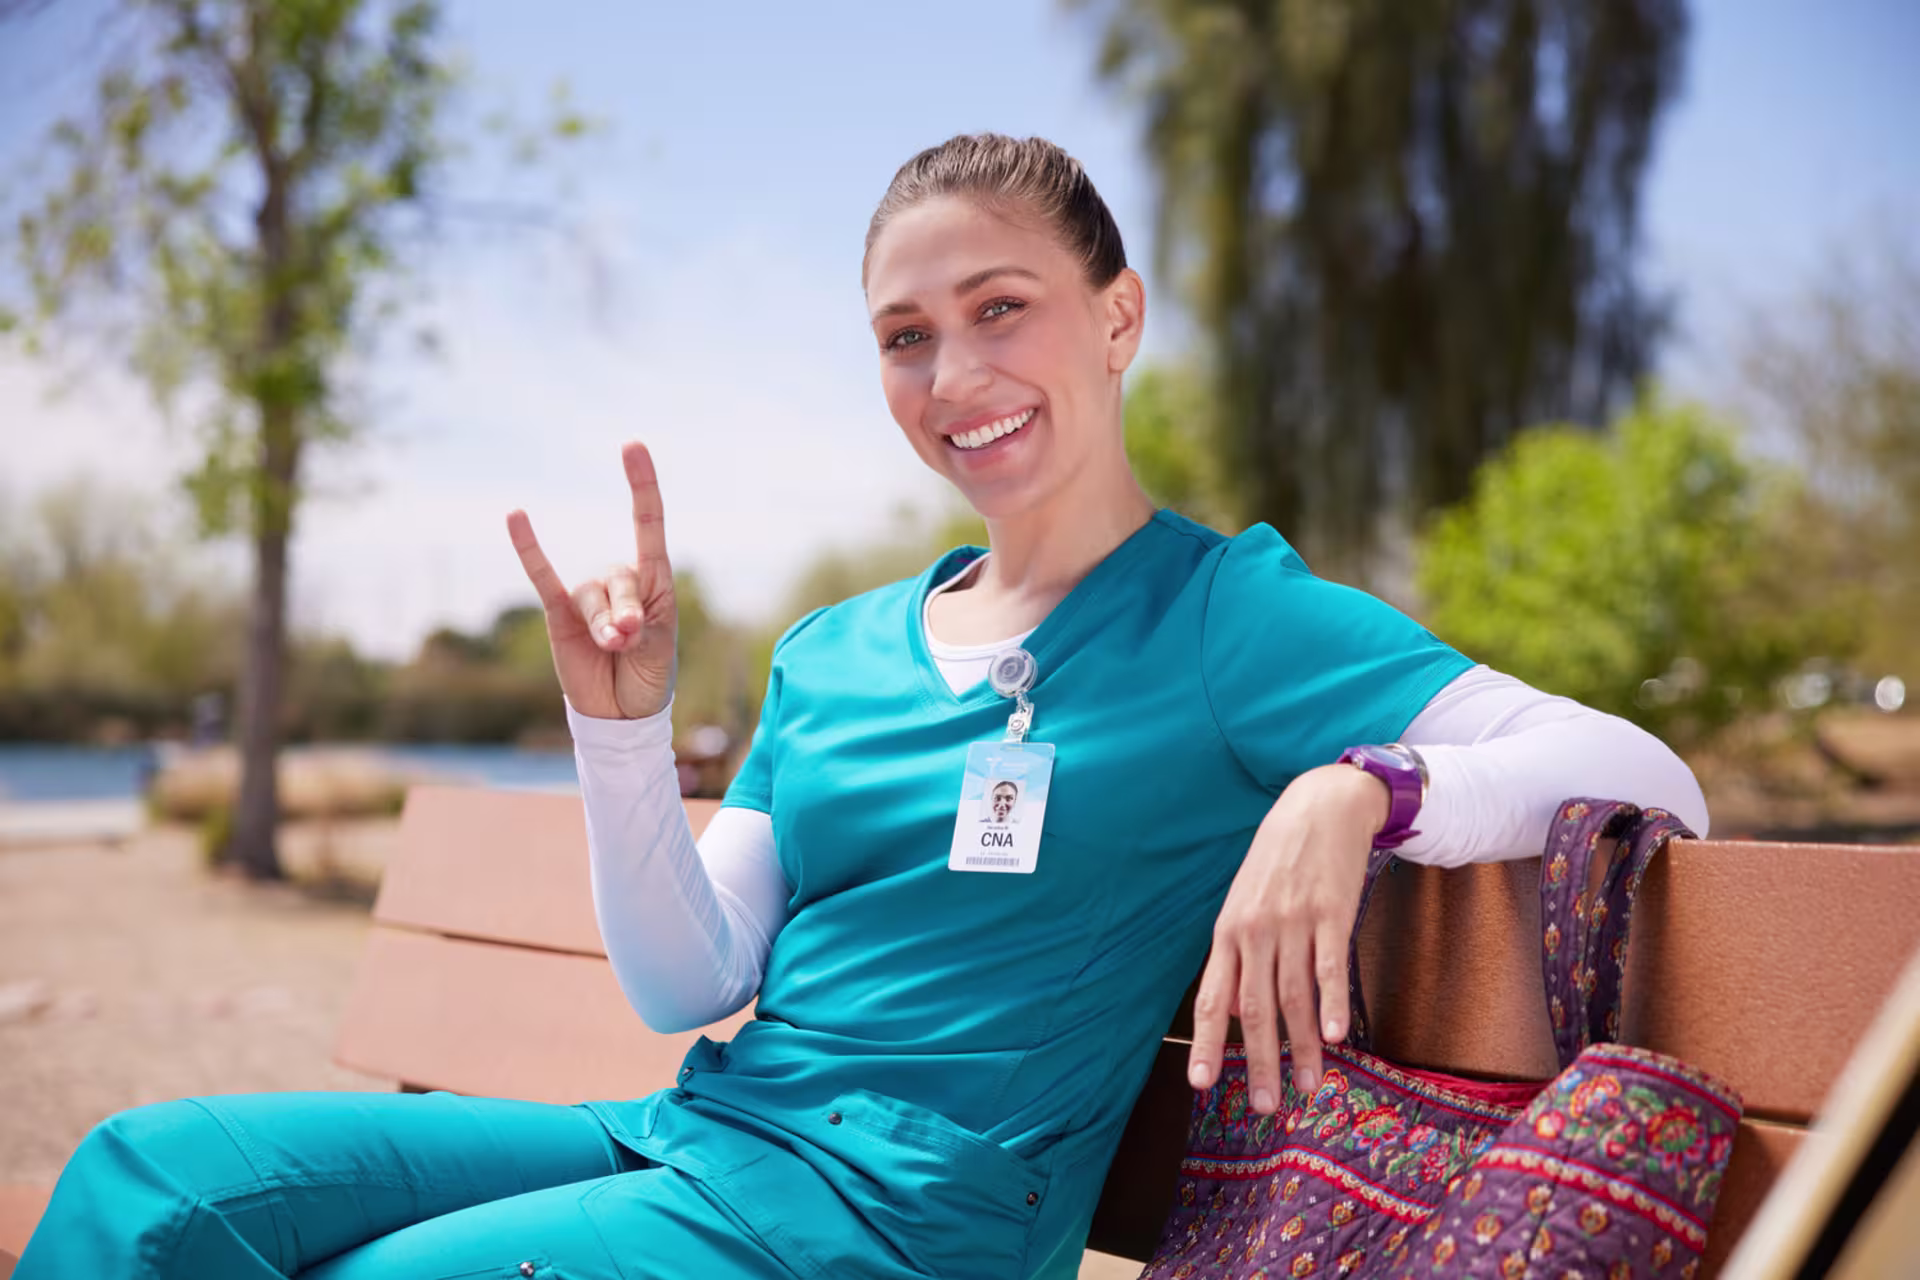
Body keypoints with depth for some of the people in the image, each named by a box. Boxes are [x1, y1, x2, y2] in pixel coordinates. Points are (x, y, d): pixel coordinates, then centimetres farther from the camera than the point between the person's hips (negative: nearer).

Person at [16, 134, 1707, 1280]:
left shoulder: (1225, 617, -4)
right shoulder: (835, 652, 13)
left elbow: (1646, 776, -12)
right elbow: (691, 983, 9)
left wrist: (1357, 790, -30)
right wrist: (623, 721, -5)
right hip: (696, 1132, 6)